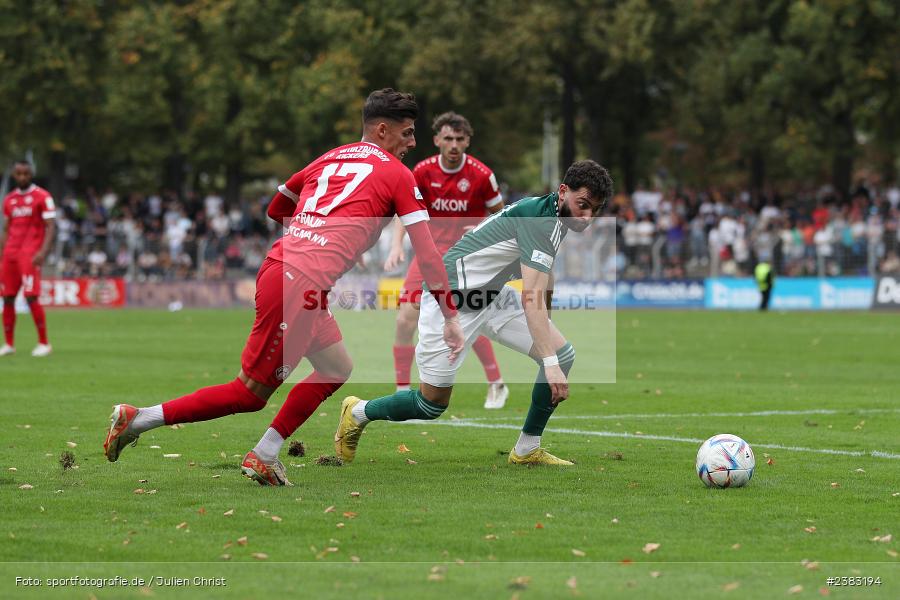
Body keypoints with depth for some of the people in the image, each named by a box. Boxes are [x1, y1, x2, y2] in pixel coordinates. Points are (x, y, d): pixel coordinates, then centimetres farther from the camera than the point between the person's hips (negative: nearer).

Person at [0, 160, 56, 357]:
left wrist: (43, 251, -19)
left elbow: (50, 227, -7)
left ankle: (44, 343, -6)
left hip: (30, 254, -6)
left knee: (31, 297, -14)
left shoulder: (42, 197, -2)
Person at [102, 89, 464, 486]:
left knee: (338, 369, 20)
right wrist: (450, 317, 5)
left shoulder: (329, 159, 21)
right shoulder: (397, 175, 2)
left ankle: (264, 458, 16)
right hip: (302, 286, -8)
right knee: (250, 394, -1)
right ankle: (137, 419, -3)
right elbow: (427, 253, 0)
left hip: (278, 269, 8)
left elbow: (276, 207, 33)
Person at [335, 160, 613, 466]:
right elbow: (532, 298, -34)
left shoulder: (555, 218, 4)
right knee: (433, 404, -2)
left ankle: (527, 450, 6)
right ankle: (357, 412, 26)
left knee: (564, 354, -5)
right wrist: (550, 364, -38)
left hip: (495, 296, 9)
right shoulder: (541, 220, -27)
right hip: (452, 298, -9)